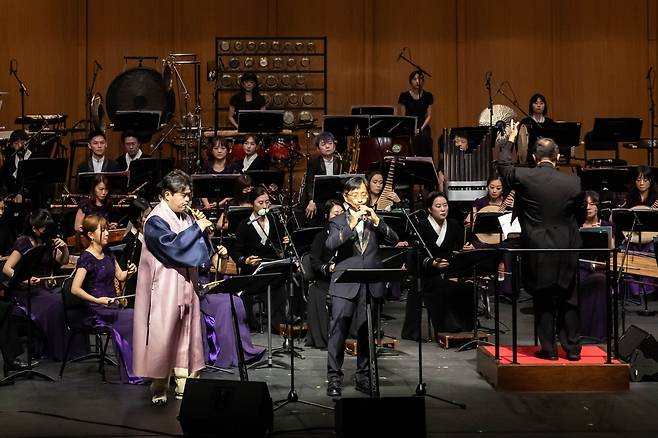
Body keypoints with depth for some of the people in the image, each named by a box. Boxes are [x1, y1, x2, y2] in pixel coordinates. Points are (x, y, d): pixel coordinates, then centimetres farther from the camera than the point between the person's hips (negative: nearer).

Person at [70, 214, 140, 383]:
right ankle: (132, 373, -13)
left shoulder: (108, 253, 12)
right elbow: (75, 289, -18)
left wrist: (129, 272, -3)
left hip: (112, 306, 7)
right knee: (133, 317, -23)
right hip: (96, 312, -7)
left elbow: (120, 276, 19)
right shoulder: (86, 259, -10)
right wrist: (97, 300, -28)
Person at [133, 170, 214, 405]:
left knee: (187, 334, 10)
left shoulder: (185, 218, 11)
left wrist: (201, 229, -4)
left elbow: (198, 246, 14)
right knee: (163, 336, -4)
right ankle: (159, 389, 7)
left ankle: (184, 385, 18)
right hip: (165, 288, -8)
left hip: (185, 286, 8)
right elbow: (172, 246, -24)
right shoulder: (156, 220, -12)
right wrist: (196, 228, -17)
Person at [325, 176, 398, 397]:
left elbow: (394, 240, 0)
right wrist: (351, 225, -21)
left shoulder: (375, 219, 15)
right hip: (345, 284, -2)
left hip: (371, 285, 2)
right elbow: (330, 244, -12)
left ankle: (363, 376, 16)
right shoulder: (338, 221, 7)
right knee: (338, 329, -8)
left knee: (366, 331, 5)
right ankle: (334, 377, -1)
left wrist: (376, 220, -13)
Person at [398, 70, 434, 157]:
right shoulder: (404, 96, 2)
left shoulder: (428, 96, 6)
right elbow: (402, 116, 2)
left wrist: (420, 129, -11)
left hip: (423, 131, 1)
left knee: (424, 157, -20)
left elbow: (429, 116, 5)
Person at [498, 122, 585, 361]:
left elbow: (503, 165, 10)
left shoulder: (523, 177, -11)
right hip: (566, 250, 1)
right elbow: (581, 215, 6)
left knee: (543, 301, 8)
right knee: (568, 300, 12)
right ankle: (572, 348, 18)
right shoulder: (573, 182, -7)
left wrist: (510, 139, 21)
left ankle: (549, 349, 12)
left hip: (536, 250, -1)